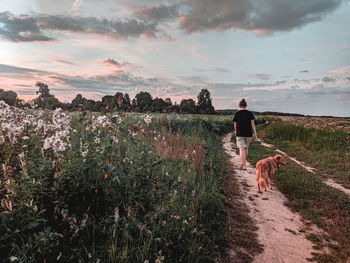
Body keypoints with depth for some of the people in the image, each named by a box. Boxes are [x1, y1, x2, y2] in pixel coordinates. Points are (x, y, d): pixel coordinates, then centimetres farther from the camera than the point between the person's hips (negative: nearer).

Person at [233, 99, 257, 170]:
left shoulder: (237, 114, -4)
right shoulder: (250, 113, 1)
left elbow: (235, 125, 4)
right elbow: (253, 124, -4)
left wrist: (236, 131, 23)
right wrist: (255, 134, -4)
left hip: (240, 134, -3)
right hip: (248, 134, 3)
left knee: (241, 150, -1)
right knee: (246, 148, 22)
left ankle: (244, 166, -7)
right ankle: (244, 163, 33)